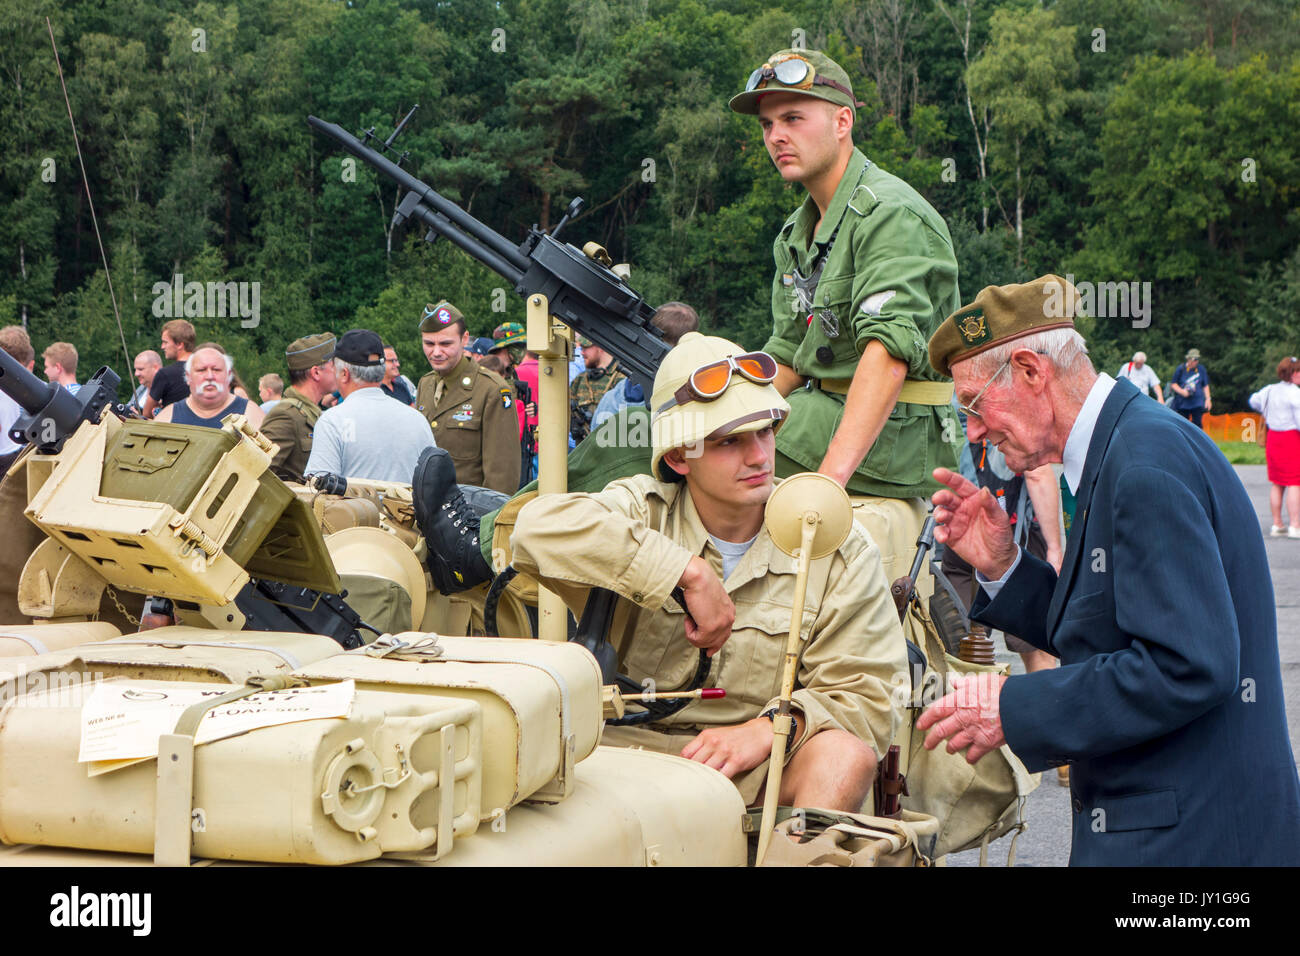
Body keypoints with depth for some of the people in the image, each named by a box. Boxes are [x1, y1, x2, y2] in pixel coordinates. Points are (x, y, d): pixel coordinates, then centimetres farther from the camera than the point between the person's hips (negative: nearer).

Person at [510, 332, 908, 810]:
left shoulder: (838, 546, 3)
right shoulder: (640, 510, 1)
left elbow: (868, 695, -2)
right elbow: (539, 527, -21)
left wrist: (770, 729, -22)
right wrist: (688, 572, -23)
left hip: (760, 770, 1)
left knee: (846, 754, -31)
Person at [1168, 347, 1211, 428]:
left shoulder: (1202, 369, 4)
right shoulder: (1180, 369, -2)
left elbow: (1205, 386, 12)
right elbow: (1173, 384, 3)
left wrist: (1208, 399, 6)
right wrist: (1181, 391, -13)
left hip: (1198, 403, 1)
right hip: (1183, 403, -1)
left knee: (1197, 423, -8)